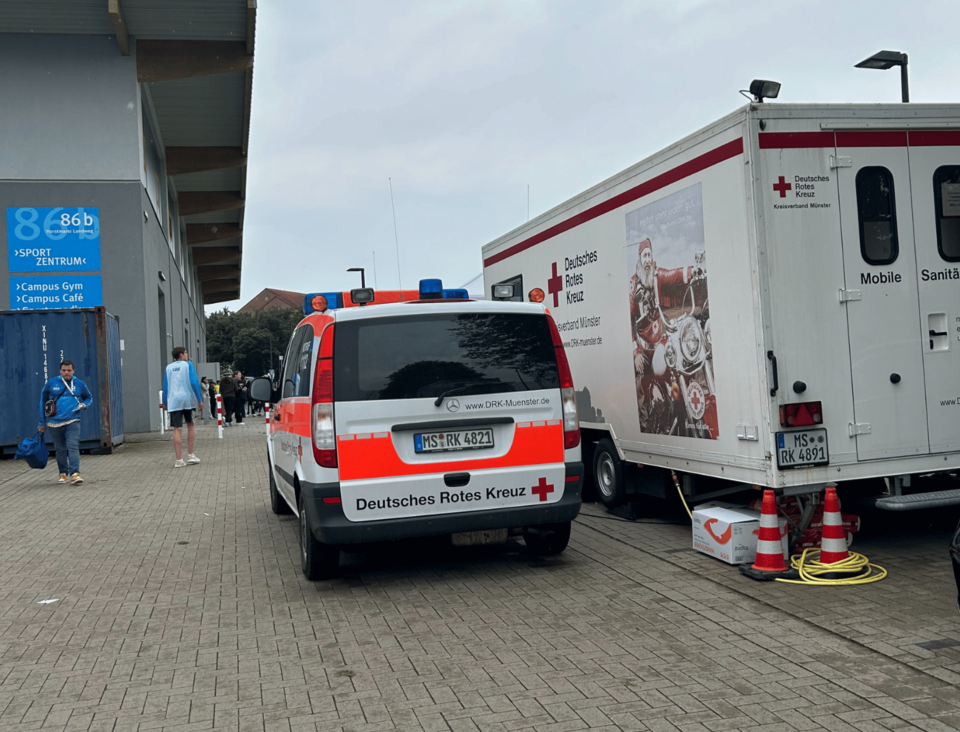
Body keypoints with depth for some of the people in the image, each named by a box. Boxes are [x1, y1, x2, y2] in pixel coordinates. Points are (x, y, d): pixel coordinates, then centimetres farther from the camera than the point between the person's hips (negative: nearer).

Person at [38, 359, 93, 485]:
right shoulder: (51, 383, 3)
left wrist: (85, 404, -4)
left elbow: (89, 397, 21)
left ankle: (75, 473, -21)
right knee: (60, 449, 11)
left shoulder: (79, 384, 4)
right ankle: (63, 473, 23)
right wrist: (42, 422, 12)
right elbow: (43, 401, 12)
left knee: (73, 446, -15)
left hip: (72, 422, -2)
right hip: (55, 423, 2)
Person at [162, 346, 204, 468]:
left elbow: (165, 386, 13)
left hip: (173, 401, 2)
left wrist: (165, 403, 22)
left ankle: (179, 460, -6)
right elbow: (194, 382, -7)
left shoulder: (168, 367, 11)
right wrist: (200, 399, -6)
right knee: (190, 425, 16)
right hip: (187, 399, -2)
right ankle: (190, 455, 15)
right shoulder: (188, 364, 2)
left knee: (177, 429, -1)